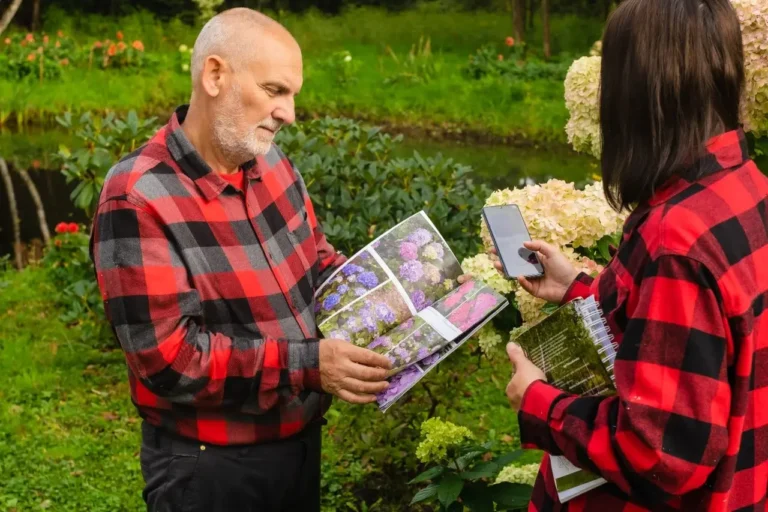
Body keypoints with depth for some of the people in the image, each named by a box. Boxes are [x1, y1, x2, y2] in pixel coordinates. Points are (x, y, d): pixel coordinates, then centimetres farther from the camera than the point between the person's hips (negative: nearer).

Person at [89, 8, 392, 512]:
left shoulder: (272, 163, 1)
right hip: (210, 468, -7)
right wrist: (308, 365, -28)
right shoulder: (138, 199, -22)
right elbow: (169, 357, -24)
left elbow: (316, 261, 14)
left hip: (301, 442, 7)